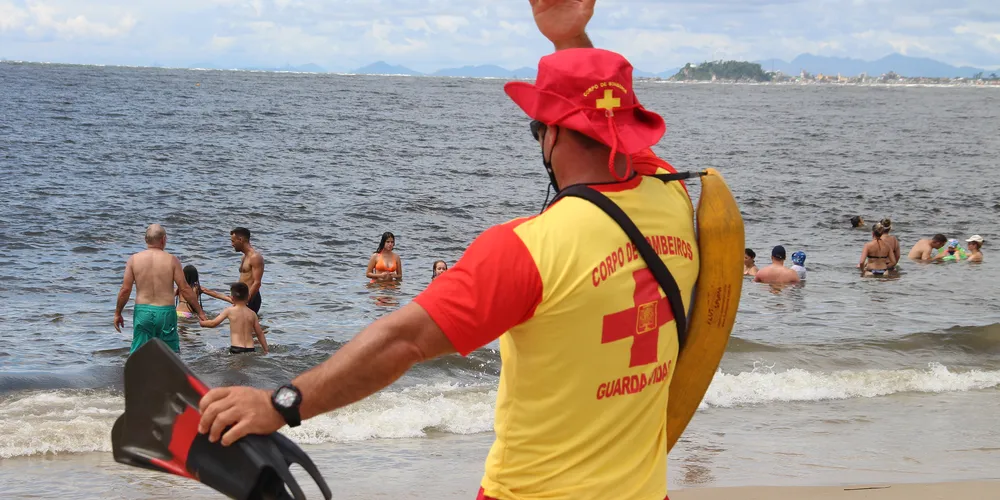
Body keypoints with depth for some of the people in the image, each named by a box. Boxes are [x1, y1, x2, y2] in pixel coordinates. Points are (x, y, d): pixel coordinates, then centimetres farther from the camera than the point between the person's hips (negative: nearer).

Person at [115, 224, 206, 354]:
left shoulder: (134, 259, 1)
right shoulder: (172, 260, -3)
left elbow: (125, 290, 0)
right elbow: (185, 289, -3)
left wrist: (117, 313, 12)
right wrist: (200, 312, 5)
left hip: (142, 311, 1)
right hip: (166, 312, -1)